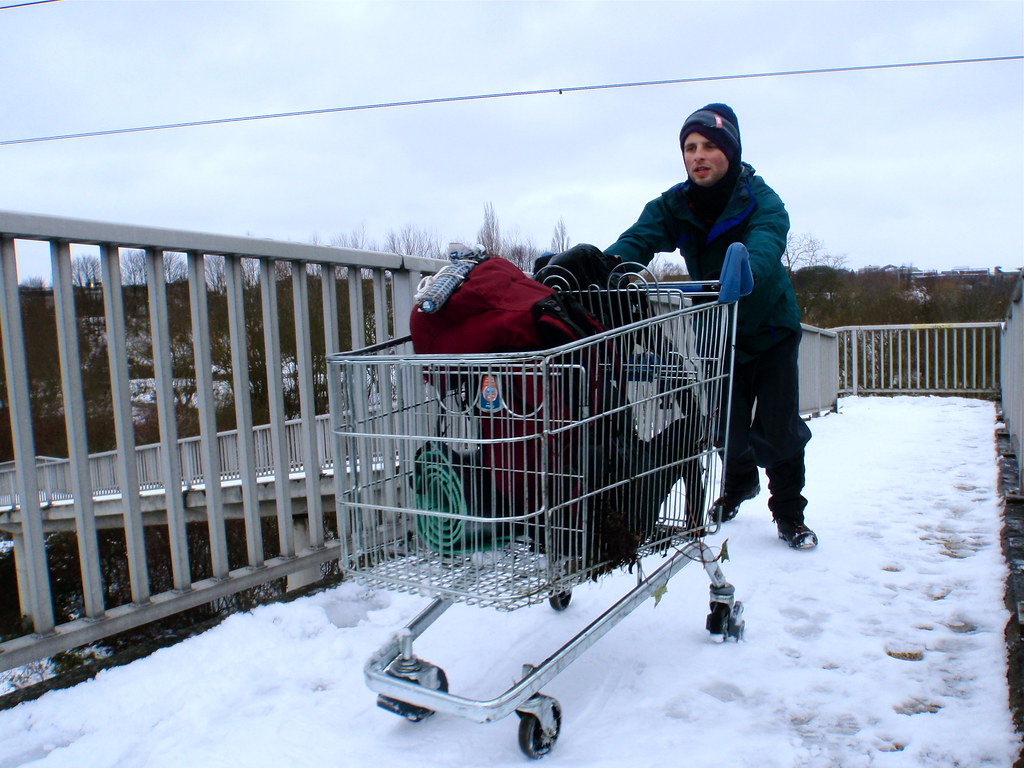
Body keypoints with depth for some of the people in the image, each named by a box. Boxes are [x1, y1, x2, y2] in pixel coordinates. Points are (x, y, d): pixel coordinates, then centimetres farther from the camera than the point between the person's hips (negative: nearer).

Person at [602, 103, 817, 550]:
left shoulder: (761, 201, -23)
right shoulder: (673, 206, -13)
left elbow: (763, 249, -42)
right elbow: (639, 238, -29)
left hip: (771, 331, -3)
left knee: (777, 430, -5)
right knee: (725, 427, 12)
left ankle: (789, 515, 19)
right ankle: (740, 484, 45)